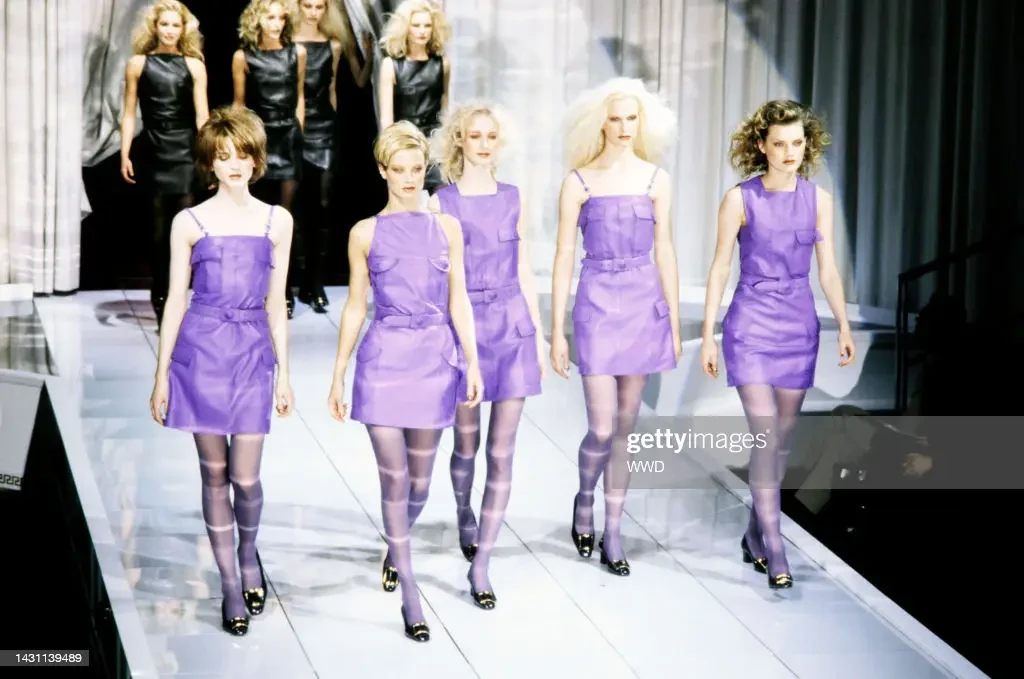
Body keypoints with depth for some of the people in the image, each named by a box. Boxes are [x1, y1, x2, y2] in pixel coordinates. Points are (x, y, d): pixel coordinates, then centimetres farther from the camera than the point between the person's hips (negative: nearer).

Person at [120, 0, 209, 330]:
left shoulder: (193, 66, 3)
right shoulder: (138, 64, 4)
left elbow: (202, 115, 0)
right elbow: (129, 113, 4)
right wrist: (125, 155, -2)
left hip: (186, 154, 0)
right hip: (154, 155, 0)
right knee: (159, 231, 5)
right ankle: (161, 297, 17)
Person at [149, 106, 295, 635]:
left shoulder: (277, 221, 6)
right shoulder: (189, 222, 2)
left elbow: (275, 303, 10)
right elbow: (175, 300, 4)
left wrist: (284, 373, 9)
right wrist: (162, 375, 1)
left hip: (253, 353, 1)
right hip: (201, 349, 0)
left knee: (246, 477, -3)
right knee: (214, 473, 5)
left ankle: (248, 552, 28)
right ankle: (230, 585, 16)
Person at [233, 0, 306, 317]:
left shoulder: (296, 52, 3)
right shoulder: (243, 57, 0)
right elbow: (239, 104, 7)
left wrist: (297, 131, 11)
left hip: (289, 136, 0)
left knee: (285, 214, -3)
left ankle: (285, 291, 1)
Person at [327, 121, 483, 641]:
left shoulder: (446, 227, 6)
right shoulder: (366, 233, 3)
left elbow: (459, 302, 7)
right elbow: (355, 307, 7)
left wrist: (472, 362, -2)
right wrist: (338, 377, 7)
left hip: (435, 360, 2)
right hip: (384, 360, -2)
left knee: (419, 480, 10)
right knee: (395, 478, -4)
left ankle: (395, 551, 40)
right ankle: (410, 597, 5)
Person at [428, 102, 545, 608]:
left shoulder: (513, 199, 8)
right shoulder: (441, 203, -1)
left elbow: (524, 271, 11)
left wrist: (539, 333, 9)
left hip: (512, 325, 2)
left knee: (502, 451, -3)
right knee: (466, 443, 10)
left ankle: (480, 564, 1)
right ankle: (464, 512, 43)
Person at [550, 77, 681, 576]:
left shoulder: (656, 179, 6)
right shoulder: (579, 181, 0)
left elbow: (664, 253, 8)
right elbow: (564, 257, 0)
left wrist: (674, 323, 6)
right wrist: (557, 330, -2)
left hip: (644, 304, 2)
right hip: (597, 304, -2)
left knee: (625, 426, 7)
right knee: (602, 428, -8)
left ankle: (613, 534, 16)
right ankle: (584, 501, 23)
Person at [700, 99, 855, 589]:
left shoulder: (818, 199, 3)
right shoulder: (740, 199, -5)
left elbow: (827, 270, 5)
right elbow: (720, 268, -1)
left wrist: (844, 327, -5)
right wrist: (708, 336, -3)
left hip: (799, 326, 4)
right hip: (751, 324, -3)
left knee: (782, 439, 9)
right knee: (765, 437, -11)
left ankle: (755, 535, 24)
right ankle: (775, 554, -9)